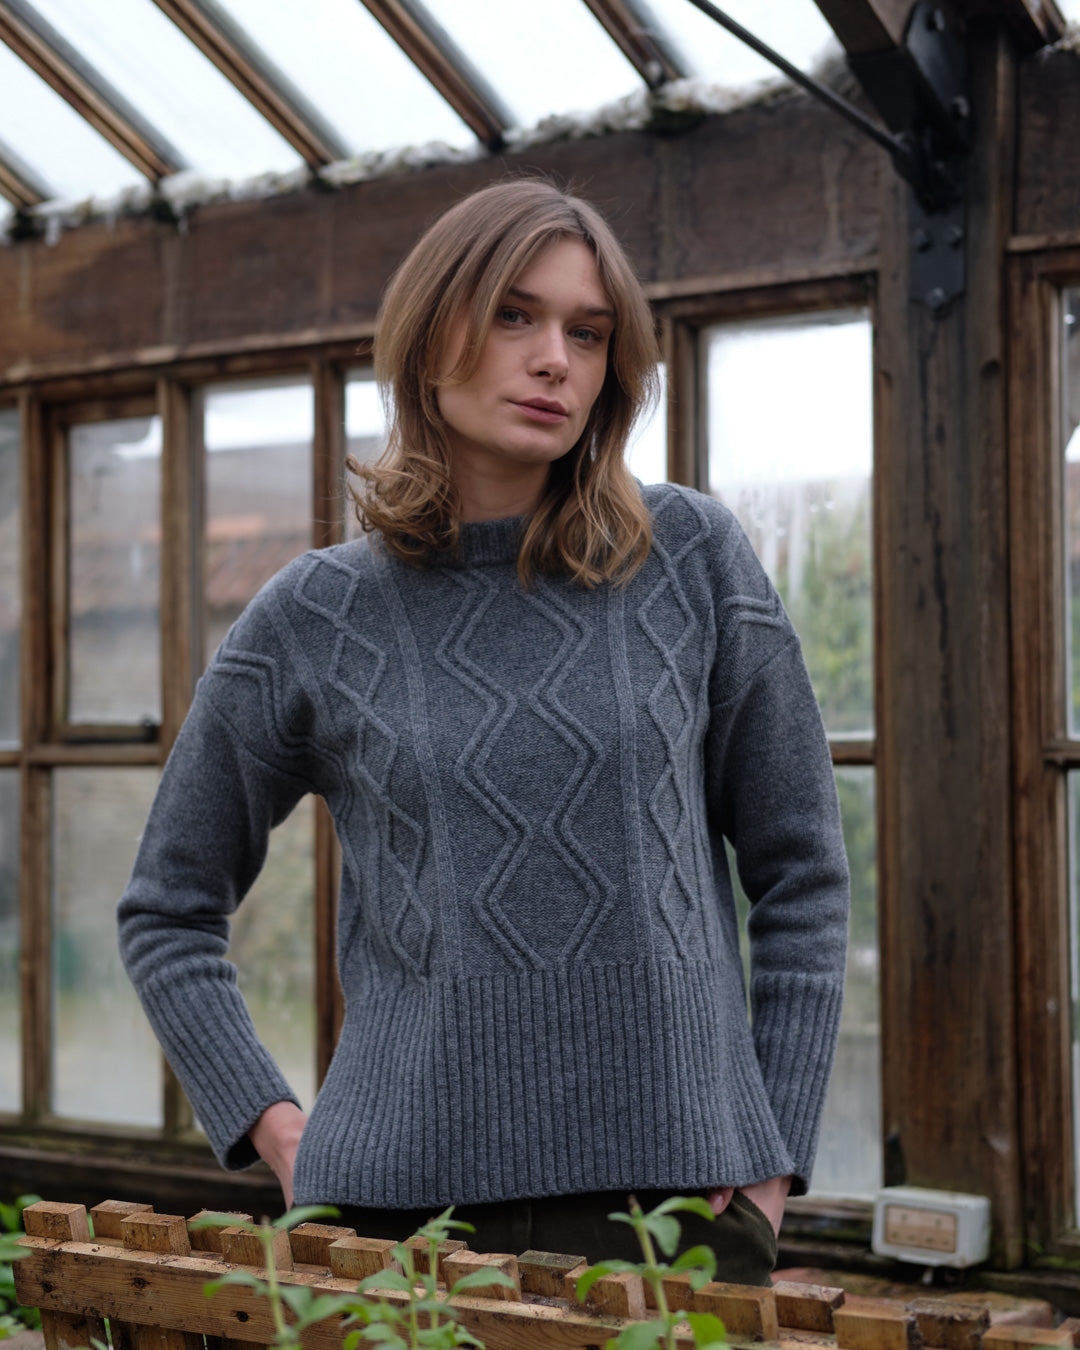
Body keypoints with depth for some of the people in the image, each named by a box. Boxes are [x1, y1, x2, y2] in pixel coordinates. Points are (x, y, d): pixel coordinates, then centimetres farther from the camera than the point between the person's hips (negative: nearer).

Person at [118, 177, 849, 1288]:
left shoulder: (691, 559, 1)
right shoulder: (313, 619, 1)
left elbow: (800, 876, 6)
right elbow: (167, 911, 12)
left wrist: (771, 1159, 1)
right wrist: (272, 1129, 2)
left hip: (680, 1195, 0)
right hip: (400, 1199, 0)